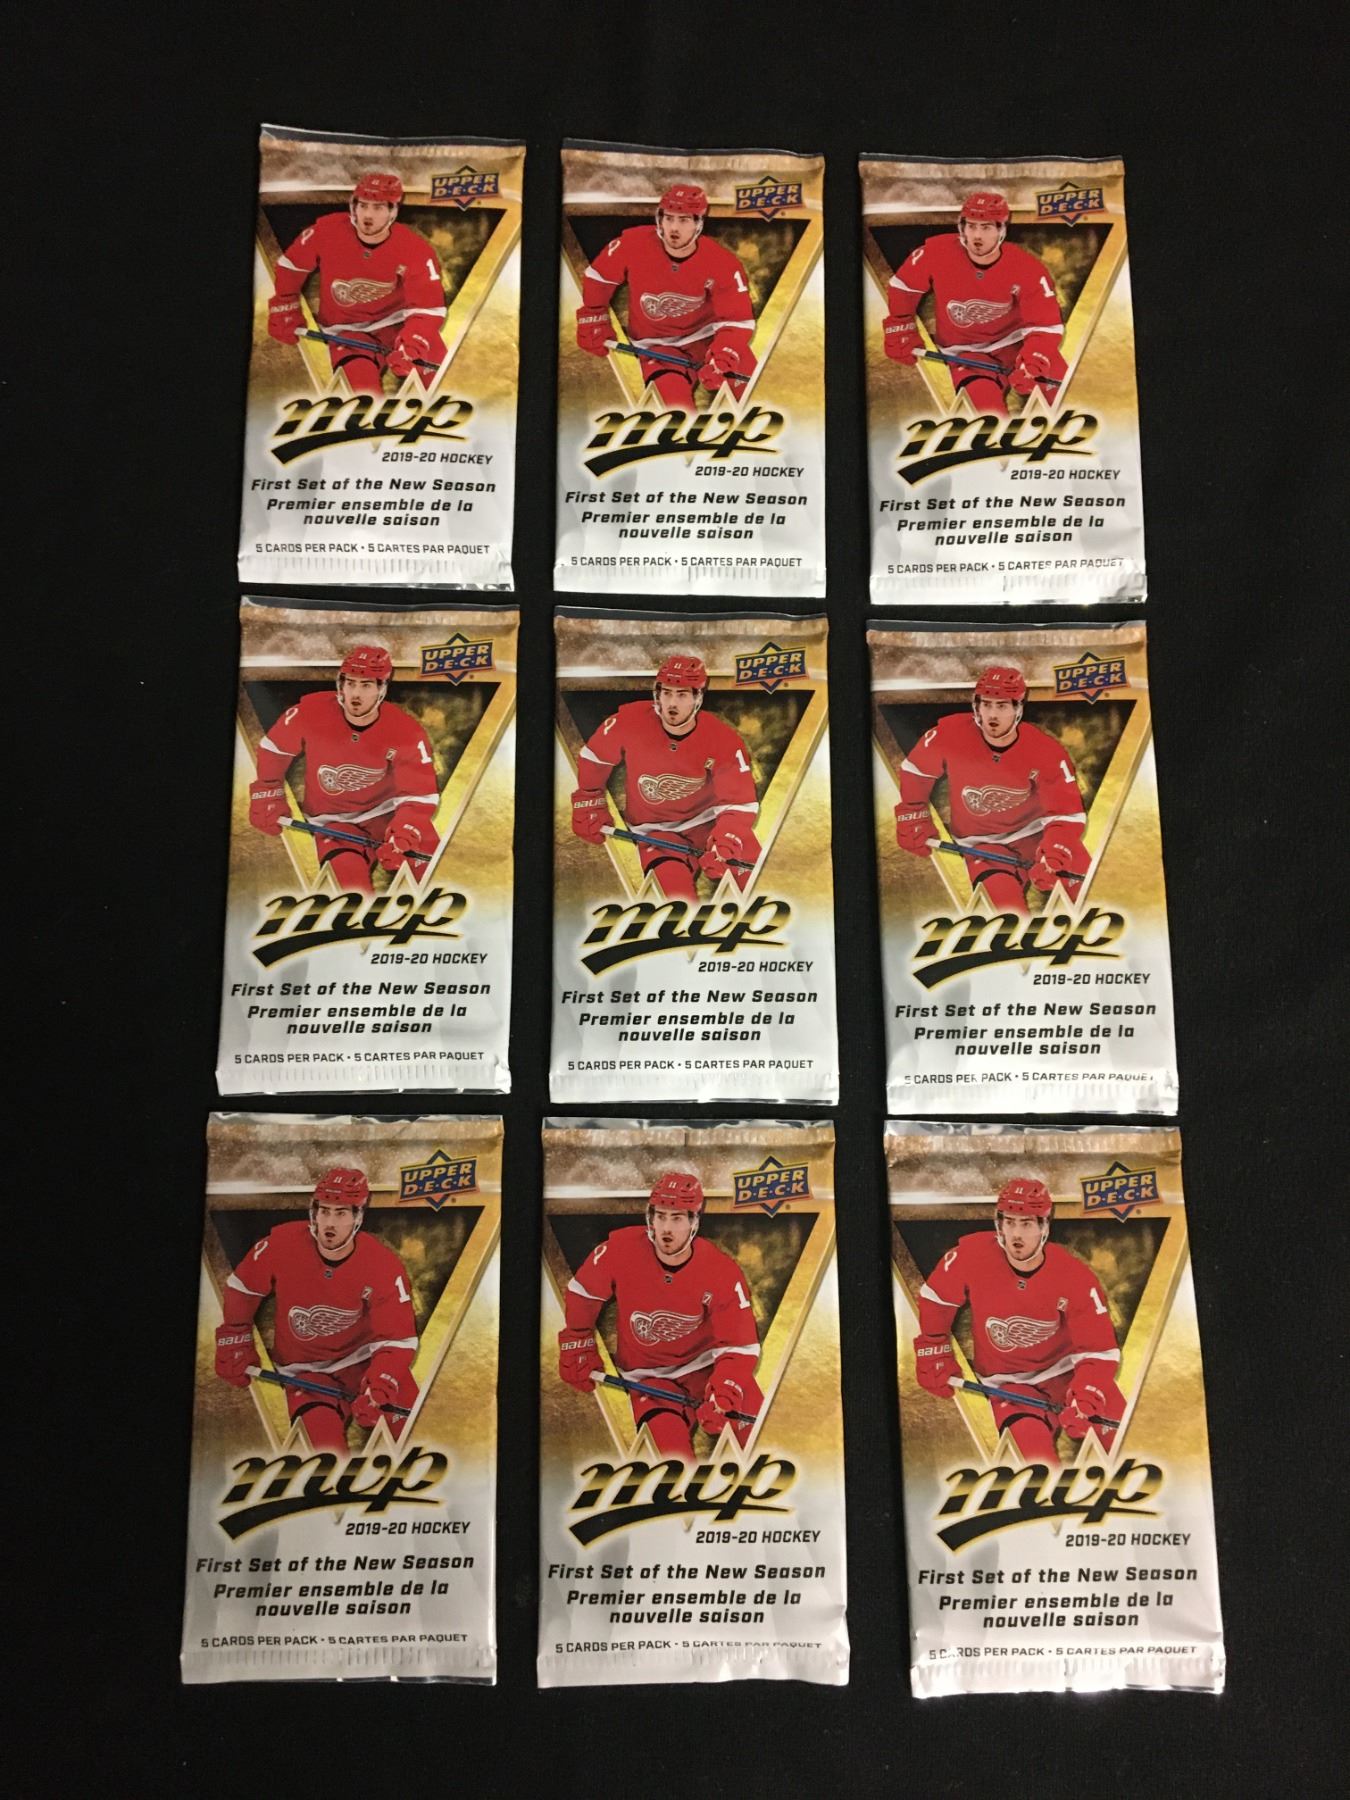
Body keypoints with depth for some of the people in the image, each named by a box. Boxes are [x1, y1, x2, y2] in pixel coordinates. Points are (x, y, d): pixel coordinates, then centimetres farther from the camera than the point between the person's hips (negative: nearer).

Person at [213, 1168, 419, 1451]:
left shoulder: (384, 1266, -18)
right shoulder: (282, 1244, -15)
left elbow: (397, 1340, -17)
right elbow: (242, 1289, 4)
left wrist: (378, 1388, -33)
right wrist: (234, 1344, 6)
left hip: (365, 1359, 0)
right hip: (306, 1372, 0)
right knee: (326, 1450, -20)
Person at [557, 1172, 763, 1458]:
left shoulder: (722, 1271, -17)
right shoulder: (620, 1250, -15)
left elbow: (739, 1347, -15)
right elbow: (582, 1294, 4)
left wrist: (722, 1394, -31)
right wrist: (578, 1350, 8)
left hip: (707, 1365, 0)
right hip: (649, 1377, 0)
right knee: (671, 1449, -22)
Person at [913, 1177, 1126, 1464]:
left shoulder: (1075, 1276, -17)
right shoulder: (971, 1255, -17)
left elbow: (1099, 1351, -13)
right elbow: (935, 1301, 1)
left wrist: (1083, 1402, -28)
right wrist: (935, 1359, 4)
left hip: (1067, 1370, 1)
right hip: (1009, 1383, -1)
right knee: (1038, 1460, -25)